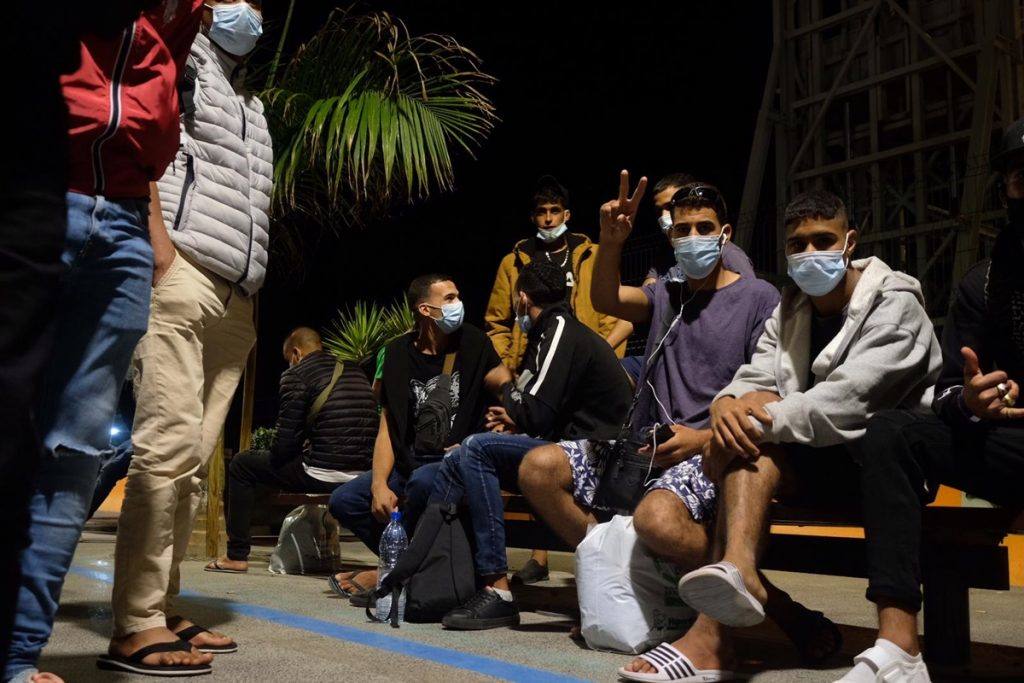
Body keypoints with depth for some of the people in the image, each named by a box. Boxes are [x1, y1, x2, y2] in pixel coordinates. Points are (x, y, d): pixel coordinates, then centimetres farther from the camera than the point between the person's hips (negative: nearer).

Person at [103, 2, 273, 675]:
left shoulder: (250, 103, 31)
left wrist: (251, 287, 13)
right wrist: (157, 235, -17)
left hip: (234, 296, 7)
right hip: (179, 272, -7)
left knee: (194, 457, 2)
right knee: (170, 442, -16)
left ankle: (161, 611, 5)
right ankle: (136, 627, -15)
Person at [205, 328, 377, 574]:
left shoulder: (296, 375, -4)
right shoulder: (357, 373, 17)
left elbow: (286, 439, -8)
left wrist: (278, 456, 16)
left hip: (322, 475, -7)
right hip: (362, 475, 7)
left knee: (241, 464, 14)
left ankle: (237, 556, 13)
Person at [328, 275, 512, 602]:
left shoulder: (472, 343, 1)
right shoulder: (399, 353, 7)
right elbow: (388, 428, 5)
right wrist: (379, 486, -10)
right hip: (410, 462, 4)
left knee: (424, 481, -36)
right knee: (343, 500, -9)